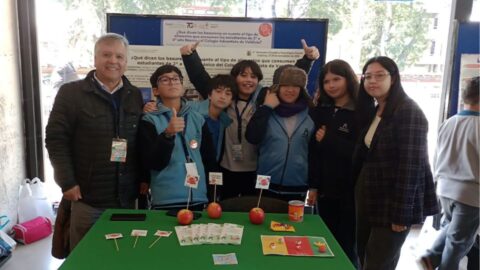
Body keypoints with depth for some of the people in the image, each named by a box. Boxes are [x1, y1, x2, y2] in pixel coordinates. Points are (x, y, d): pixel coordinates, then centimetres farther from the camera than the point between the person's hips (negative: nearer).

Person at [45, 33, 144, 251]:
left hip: (126, 197, 4)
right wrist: (67, 182, -12)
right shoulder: (70, 92, -3)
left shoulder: (135, 96, 8)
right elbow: (55, 139, -7)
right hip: (87, 196, -3)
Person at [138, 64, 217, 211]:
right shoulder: (149, 121, -2)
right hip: (165, 200, -3)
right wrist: (168, 134, -25)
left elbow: (210, 159, 9)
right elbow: (153, 163, -11)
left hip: (198, 198, 3)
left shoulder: (198, 119, 6)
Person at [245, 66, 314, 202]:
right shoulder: (266, 111, -1)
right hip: (267, 186, -1)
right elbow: (252, 138, -15)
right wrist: (266, 108, -13)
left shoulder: (310, 115, 1)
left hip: (297, 188, 1)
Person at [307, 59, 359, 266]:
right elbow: (314, 151, 5)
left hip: (350, 191, -4)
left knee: (346, 247, 6)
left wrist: (329, 139, -14)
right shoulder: (320, 111, 6)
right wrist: (313, 186, 3)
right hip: (325, 190, 4)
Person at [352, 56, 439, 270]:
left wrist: (401, 213, -20)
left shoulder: (408, 112, -14)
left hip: (392, 204, -8)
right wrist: (359, 195, 4)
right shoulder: (371, 112, 12)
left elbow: (410, 164, -19)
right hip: (368, 200, 8)